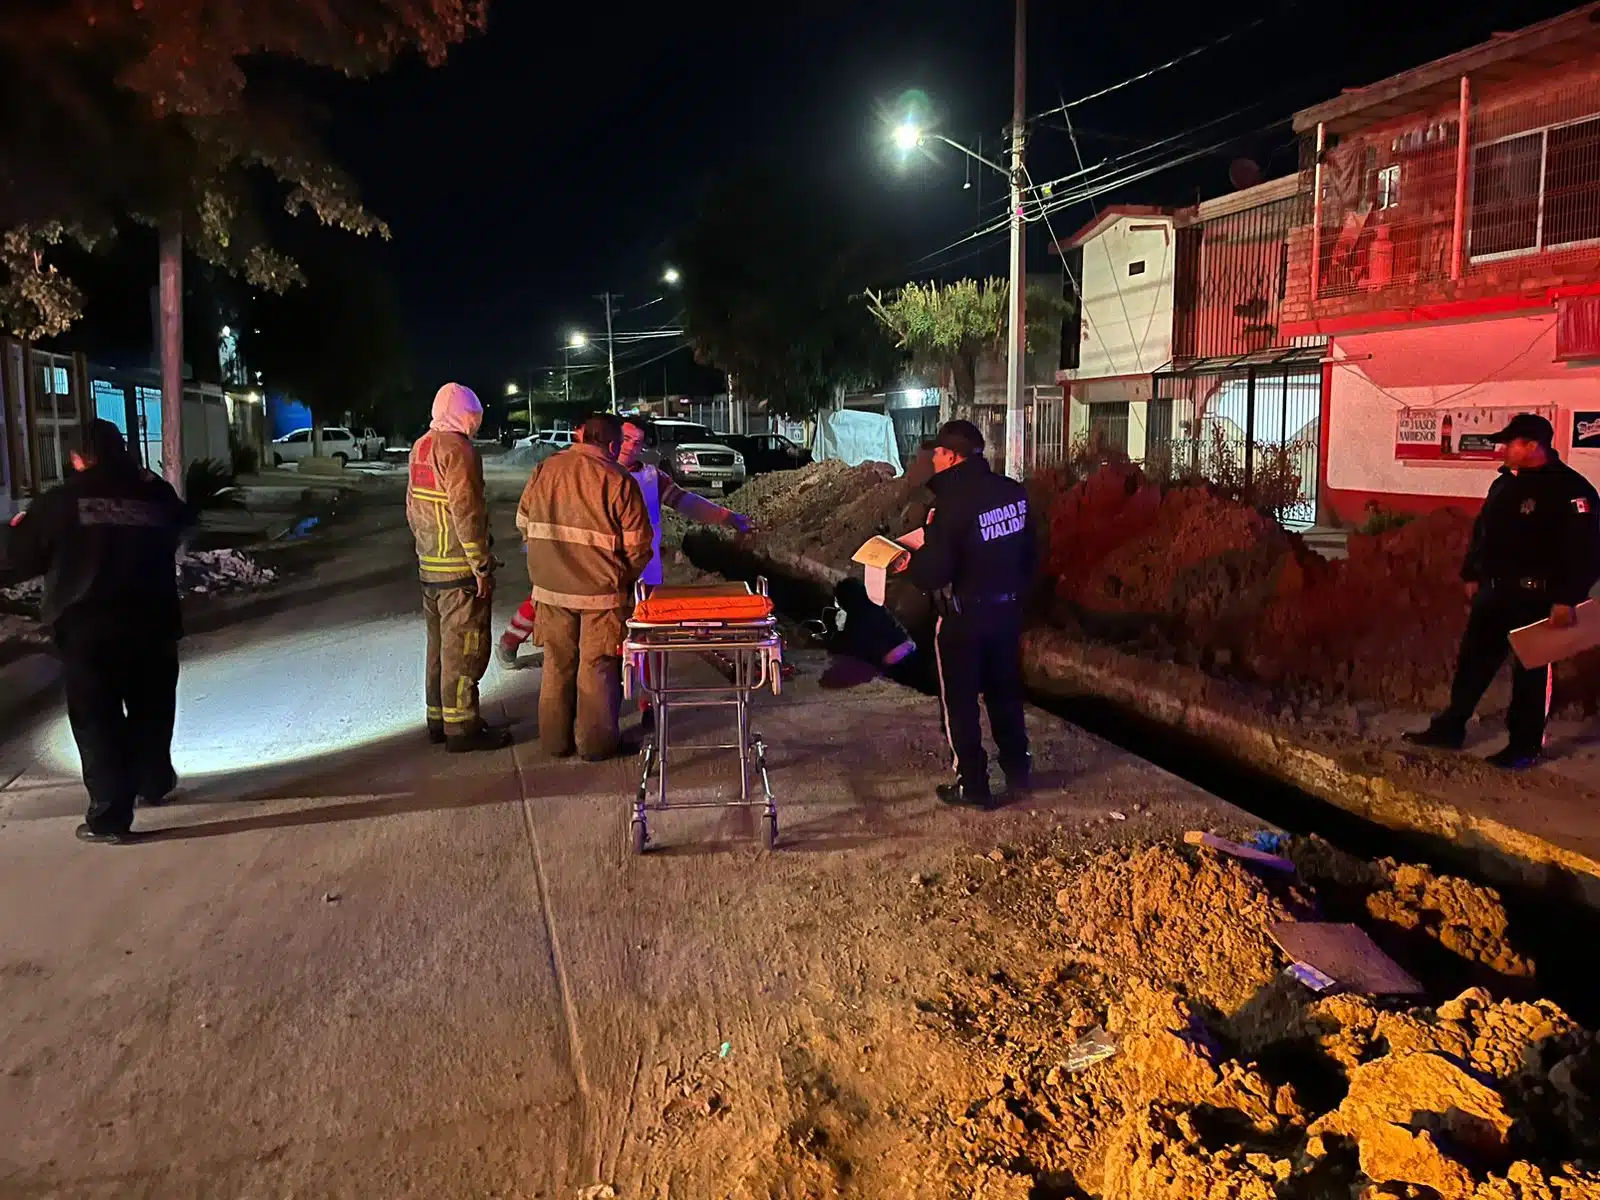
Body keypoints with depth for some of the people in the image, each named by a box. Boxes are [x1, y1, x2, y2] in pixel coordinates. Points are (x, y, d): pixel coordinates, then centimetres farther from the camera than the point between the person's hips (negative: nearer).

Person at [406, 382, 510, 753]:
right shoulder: (457, 448, -16)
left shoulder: (421, 447, 13)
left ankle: (439, 718, 27)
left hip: (429, 566, 9)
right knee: (463, 648, -3)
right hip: (459, 569, -9)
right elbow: (466, 513, -21)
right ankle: (461, 727, 2)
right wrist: (482, 565, -18)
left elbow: (413, 507, 19)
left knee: (440, 644, 17)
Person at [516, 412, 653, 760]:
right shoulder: (618, 480, -12)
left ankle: (555, 740, 25)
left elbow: (523, 523, 11)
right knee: (598, 667, 8)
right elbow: (638, 545, -11)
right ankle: (596, 743, 16)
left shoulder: (544, 470, 2)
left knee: (557, 664, 16)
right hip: (601, 591, -4)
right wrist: (625, 576, 7)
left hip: (550, 588, 4)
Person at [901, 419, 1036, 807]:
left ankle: (973, 785, 16)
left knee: (960, 702, 9)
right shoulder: (1013, 491, -2)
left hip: (963, 617, -7)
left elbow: (935, 571, -27)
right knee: (1005, 693, 21)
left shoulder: (952, 502, -24)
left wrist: (912, 564, -6)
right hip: (1008, 609, 7)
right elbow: (1028, 551, 8)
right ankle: (1018, 772, 33)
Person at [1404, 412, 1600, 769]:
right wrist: (1471, 575, 18)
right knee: (1473, 661, 12)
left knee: (1531, 672, 3)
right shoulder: (1504, 484, 12)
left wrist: (1567, 599, -23)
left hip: (1536, 597, -8)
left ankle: (1525, 745, 13)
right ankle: (1450, 728, 21)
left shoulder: (1571, 489, -14)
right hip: (1495, 592, 8)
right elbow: (1481, 532, 20)